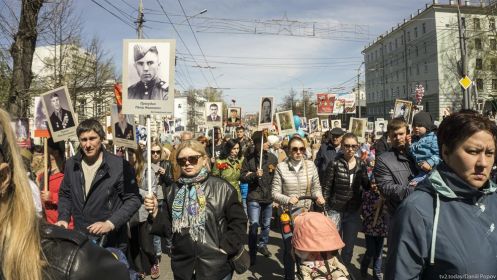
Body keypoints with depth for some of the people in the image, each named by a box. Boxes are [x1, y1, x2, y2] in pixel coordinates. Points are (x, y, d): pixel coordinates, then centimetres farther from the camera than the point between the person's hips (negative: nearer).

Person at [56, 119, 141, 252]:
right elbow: (65, 195, 16)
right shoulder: (71, 164, 3)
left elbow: (133, 199, -10)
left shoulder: (120, 165, -13)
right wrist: (63, 218, 0)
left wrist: (110, 223, -19)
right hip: (80, 241, 4)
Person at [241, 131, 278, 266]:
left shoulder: (272, 157, 2)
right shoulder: (249, 158, -6)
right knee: (254, 225, -4)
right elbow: (242, 177, -5)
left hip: (269, 197, 3)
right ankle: (252, 253, 10)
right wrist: (254, 174, -20)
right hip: (254, 197, -3)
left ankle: (262, 244, 39)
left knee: (266, 224, 15)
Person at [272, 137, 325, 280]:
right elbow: (275, 193, -10)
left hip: (306, 213, 2)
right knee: (289, 248, 10)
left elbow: (316, 187, 4)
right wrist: (288, 199, -27)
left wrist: (318, 196, -17)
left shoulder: (310, 165, -4)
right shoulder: (281, 167, -10)